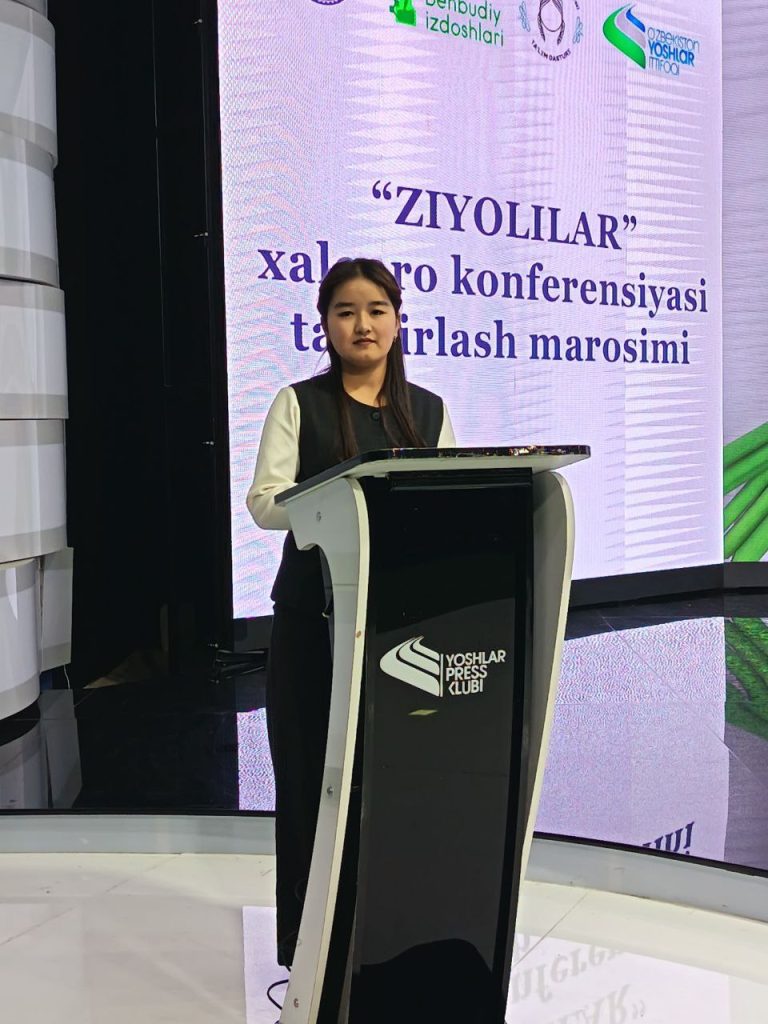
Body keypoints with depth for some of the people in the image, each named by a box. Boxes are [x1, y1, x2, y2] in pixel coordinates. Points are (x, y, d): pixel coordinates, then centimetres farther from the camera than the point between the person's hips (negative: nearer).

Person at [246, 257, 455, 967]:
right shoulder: (300, 403, 3)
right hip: (313, 611, -2)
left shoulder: (429, 410, 13)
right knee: (312, 774, 1)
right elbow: (263, 502, -6)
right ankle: (309, 942, 15)